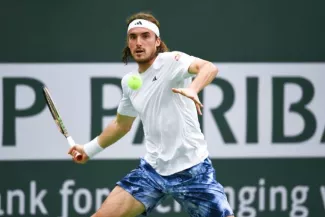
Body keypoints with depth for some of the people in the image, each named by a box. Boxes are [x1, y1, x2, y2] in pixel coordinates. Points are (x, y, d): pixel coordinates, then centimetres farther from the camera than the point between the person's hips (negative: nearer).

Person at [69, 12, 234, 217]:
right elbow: (122, 124, 28)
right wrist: (90, 149, 29)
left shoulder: (172, 61, -11)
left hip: (191, 169, -5)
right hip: (152, 169, 5)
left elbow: (210, 68, -32)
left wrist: (193, 89, -52)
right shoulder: (128, 81, 10)